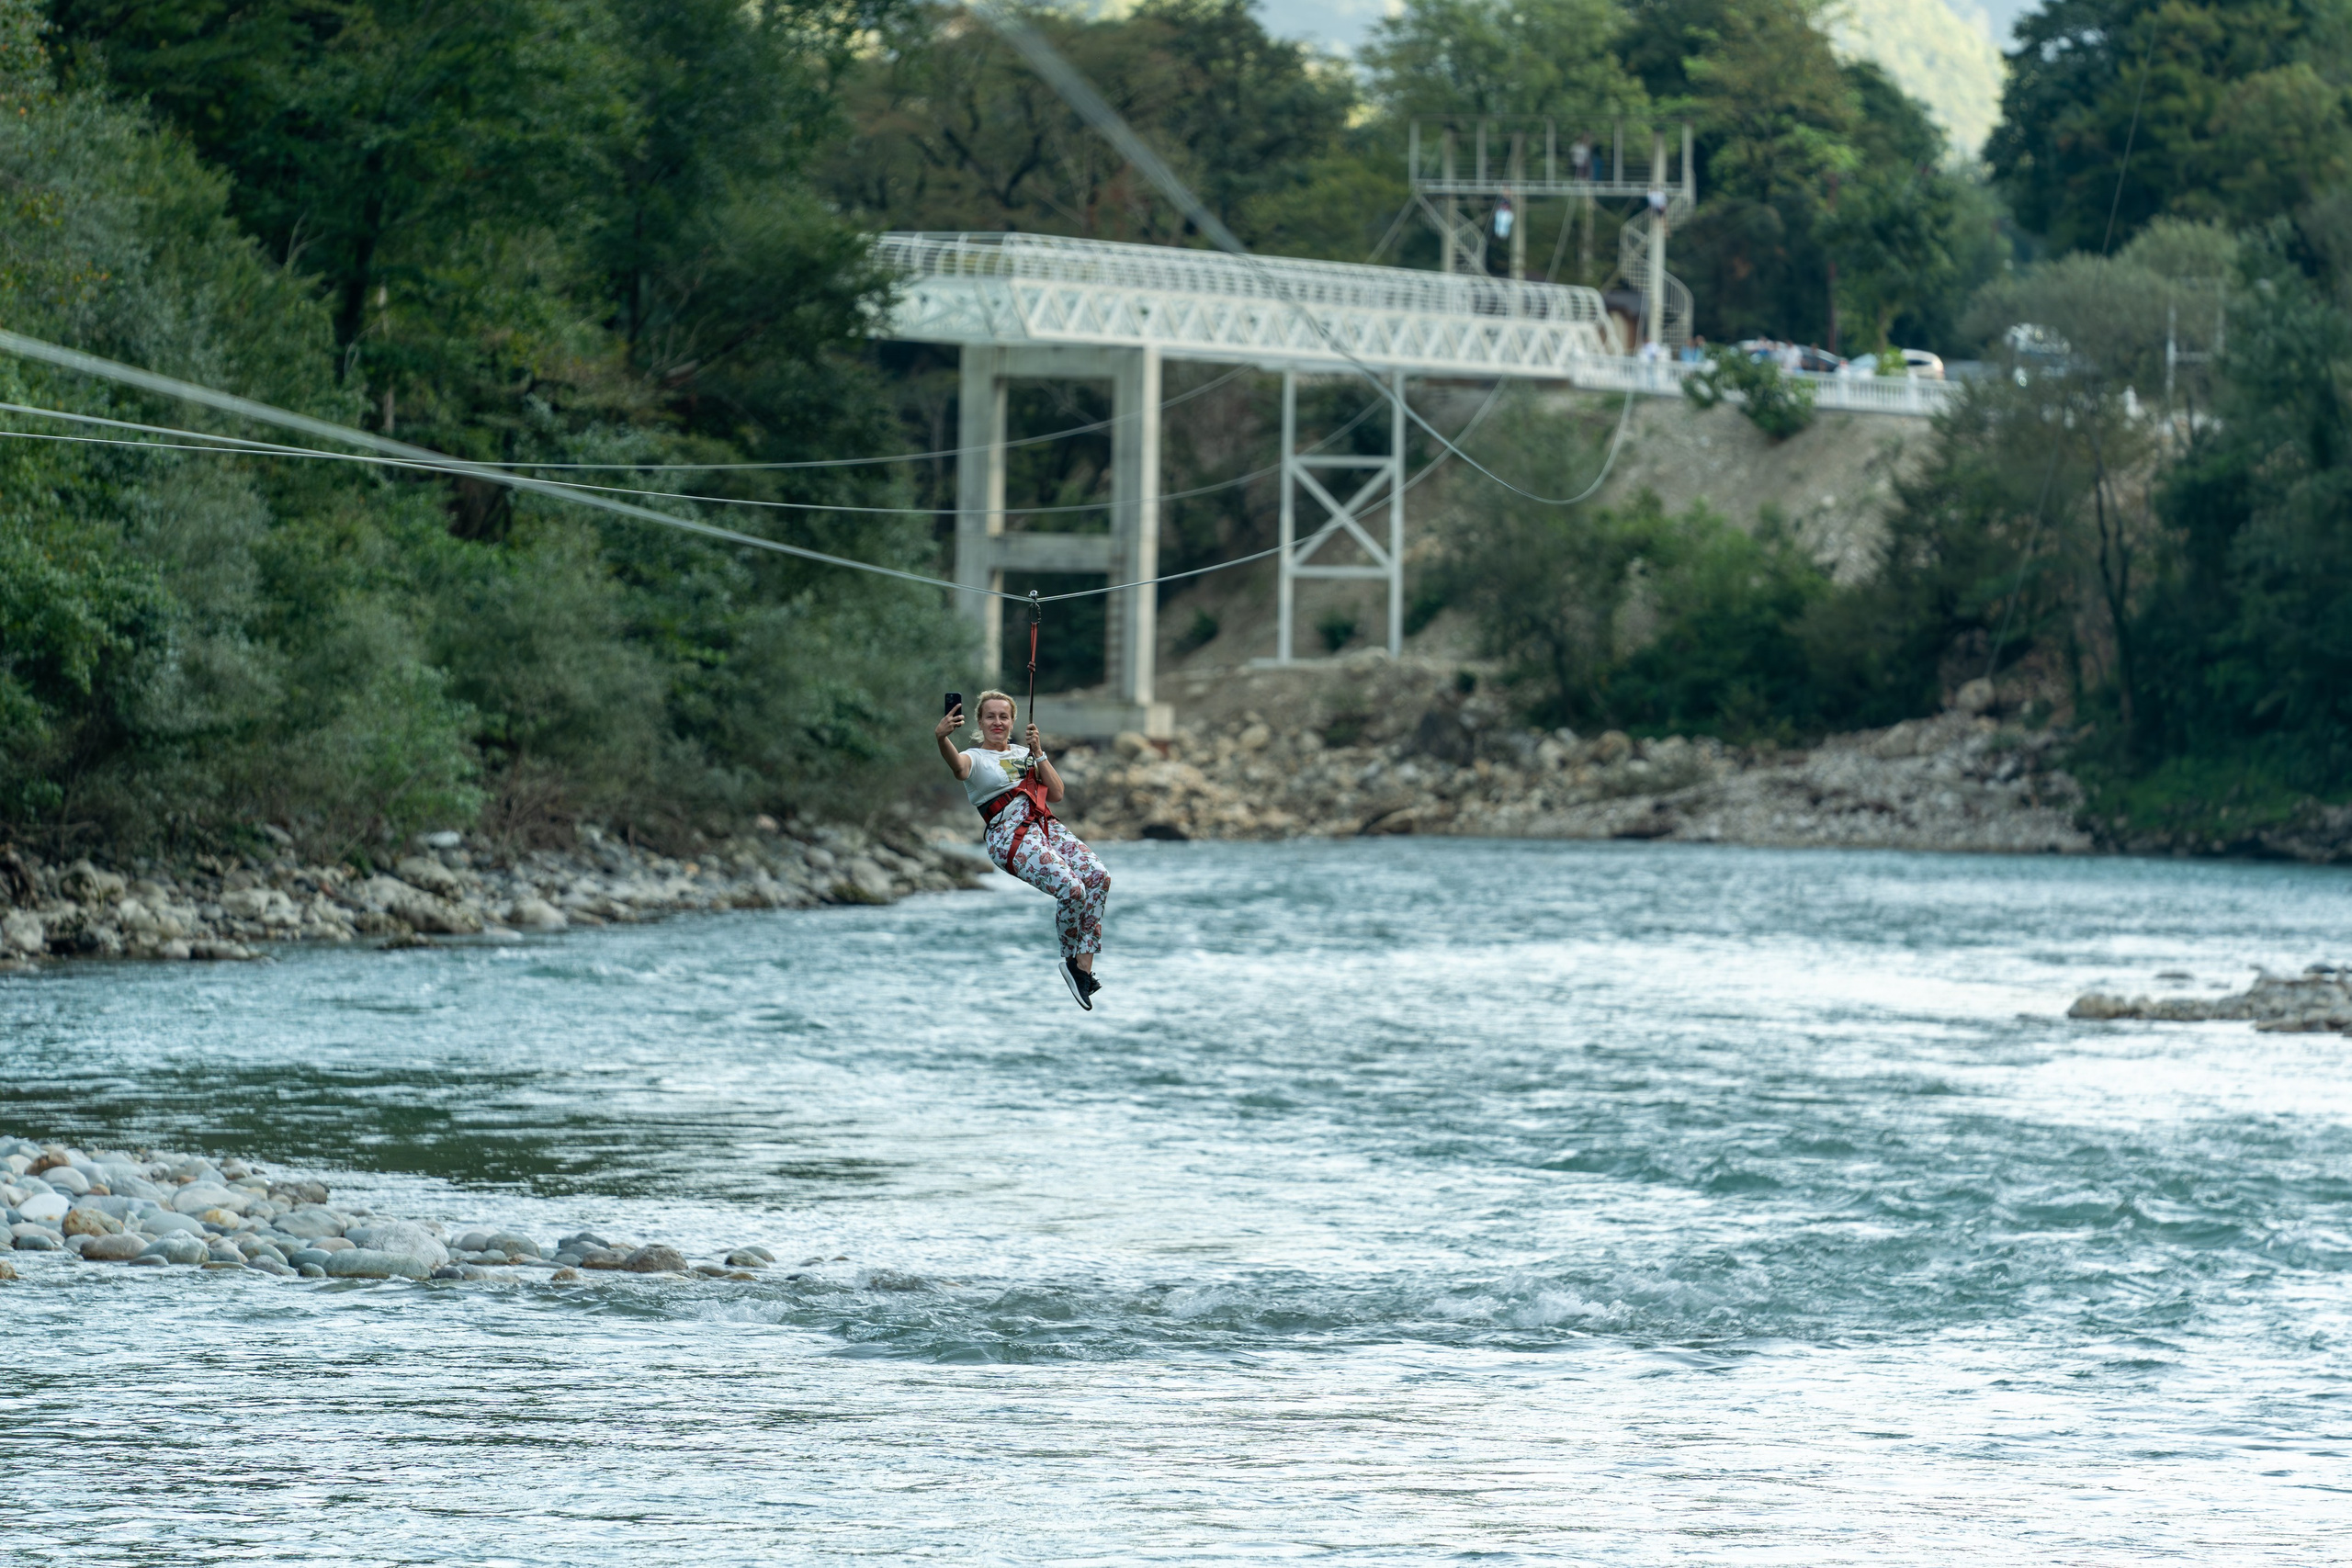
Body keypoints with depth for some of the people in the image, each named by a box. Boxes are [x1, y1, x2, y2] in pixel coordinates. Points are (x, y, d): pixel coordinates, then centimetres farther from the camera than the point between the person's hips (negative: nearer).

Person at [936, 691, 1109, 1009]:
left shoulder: (1024, 753, 25)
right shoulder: (976, 758, 9)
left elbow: (1056, 794, 15)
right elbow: (959, 767, -19)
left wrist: (1038, 754, 5)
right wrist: (942, 738, -40)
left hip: (1046, 824, 6)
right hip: (1011, 834, -6)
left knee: (1098, 876, -20)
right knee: (1071, 888, -28)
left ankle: (1084, 967, -15)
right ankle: (1071, 960, -4)